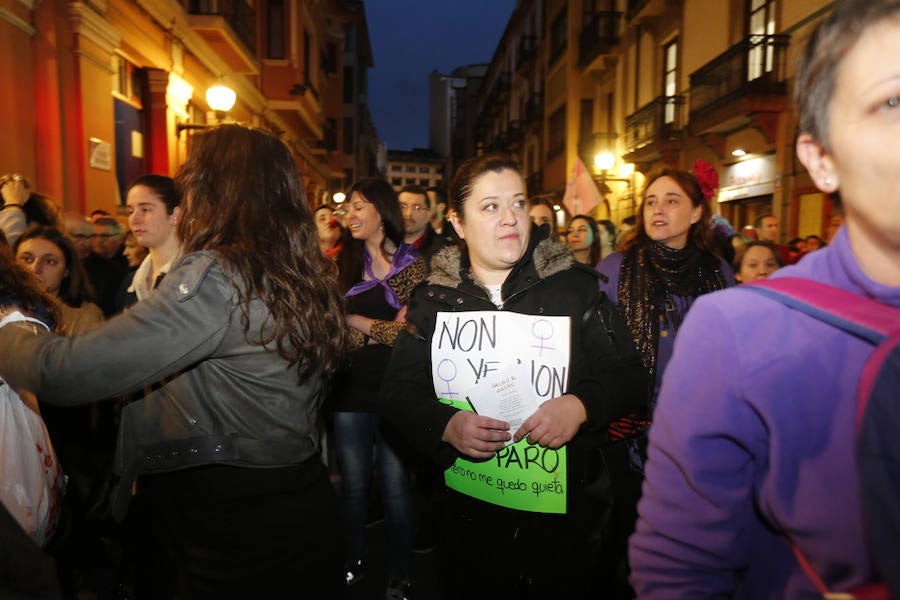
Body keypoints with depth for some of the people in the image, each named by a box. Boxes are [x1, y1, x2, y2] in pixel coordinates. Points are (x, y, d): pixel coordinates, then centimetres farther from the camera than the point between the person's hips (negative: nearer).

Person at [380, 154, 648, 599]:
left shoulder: (575, 287, -3)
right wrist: (446, 425, -20)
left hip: (565, 507, 0)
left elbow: (626, 374, -2)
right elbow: (398, 392, -2)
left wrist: (581, 405, -20)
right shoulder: (432, 299, 0)